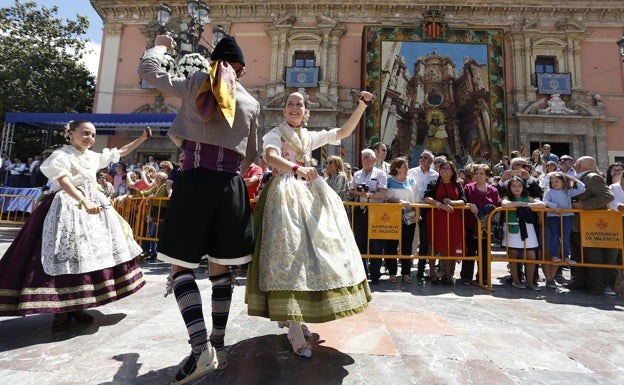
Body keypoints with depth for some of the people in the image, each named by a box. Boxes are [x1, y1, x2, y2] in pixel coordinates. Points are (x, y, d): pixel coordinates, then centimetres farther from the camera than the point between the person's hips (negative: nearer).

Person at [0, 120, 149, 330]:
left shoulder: (94, 156, 13)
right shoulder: (62, 155, -8)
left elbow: (120, 152, 23)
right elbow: (64, 182, -23)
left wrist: (142, 138, 18)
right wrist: (84, 202, -38)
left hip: (94, 206, 7)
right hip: (69, 209, -7)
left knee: (89, 254, 6)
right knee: (66, 256, -9)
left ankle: (77, 306, 16)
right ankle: (61, 309, 2)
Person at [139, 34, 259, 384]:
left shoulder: (198, 82, 7)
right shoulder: (251, 102, 13)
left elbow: (149, 71, 17)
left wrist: (160, 46, 36)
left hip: (195, 181, -3)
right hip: (231, 187, 3)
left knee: (182, 267, 3)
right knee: (221, 269, 9)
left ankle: (201, 349, -6)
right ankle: (219, 346, 18)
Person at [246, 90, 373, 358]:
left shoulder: (310, 137, 21)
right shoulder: (275, 134, 6)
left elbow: (344, 131, 16)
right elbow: (270, 157, -15)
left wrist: (362, 105, 6)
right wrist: (296, 168, -34)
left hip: (311, 193, 6)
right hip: (286, 193, -6)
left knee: (315, 249, 3)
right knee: (289, 252, -14)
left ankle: (295, 315, 18)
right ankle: (294, 330, -13)